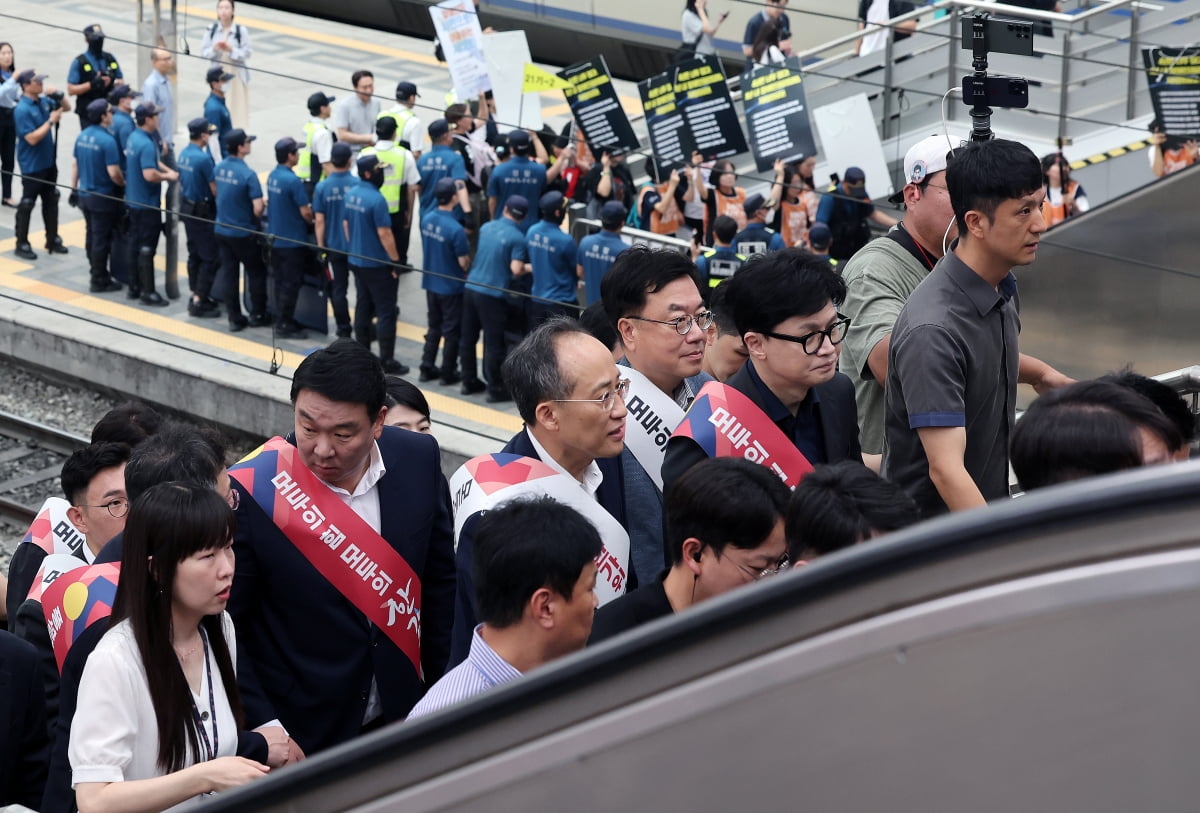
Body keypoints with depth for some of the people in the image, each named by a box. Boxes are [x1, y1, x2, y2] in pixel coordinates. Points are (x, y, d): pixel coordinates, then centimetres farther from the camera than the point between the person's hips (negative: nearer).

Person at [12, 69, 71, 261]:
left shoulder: (44, 101, 2)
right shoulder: (22, 110, -22)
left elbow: (67, 108, 16)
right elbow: (32, 138, -26)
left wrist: (59, 96, -5)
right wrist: (51, 121, -22)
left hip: (48, 162, 8)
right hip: (32, 166, -8)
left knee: (51, 202, 16)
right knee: (27, 205, 2)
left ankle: (52, 240, 27)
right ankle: (21, 245, 11)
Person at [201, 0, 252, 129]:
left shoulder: (241, 30, -9)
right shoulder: (211, 30, -1)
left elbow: (247, 52, -7)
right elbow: (203, 52, 1)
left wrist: (231, 50, -22)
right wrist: (214, 49, -19)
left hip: (236, 74, -2)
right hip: (217, 74, 2)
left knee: (236, 105, -1)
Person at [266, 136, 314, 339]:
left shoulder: (272, 176, 4)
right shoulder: (293, 181, -23)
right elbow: (305, 212, -20)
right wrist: (312, 222, 3)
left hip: (275, 237, 8)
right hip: (292, 240, -8)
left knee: (280, 281, 16)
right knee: (291, 284, 0)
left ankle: (281, 319, 24)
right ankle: (285, 325, 4)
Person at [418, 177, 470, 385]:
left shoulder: (426, 220, -6)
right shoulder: (455, 229, -26)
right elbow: (464, 262, -19)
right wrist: (468, 267, 4)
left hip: (431, 282, 6)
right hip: (451, 287, -6)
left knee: (433, 327, 20)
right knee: (452, 331, 8)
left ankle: (427, 368, 24)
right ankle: (448, 373, 16)